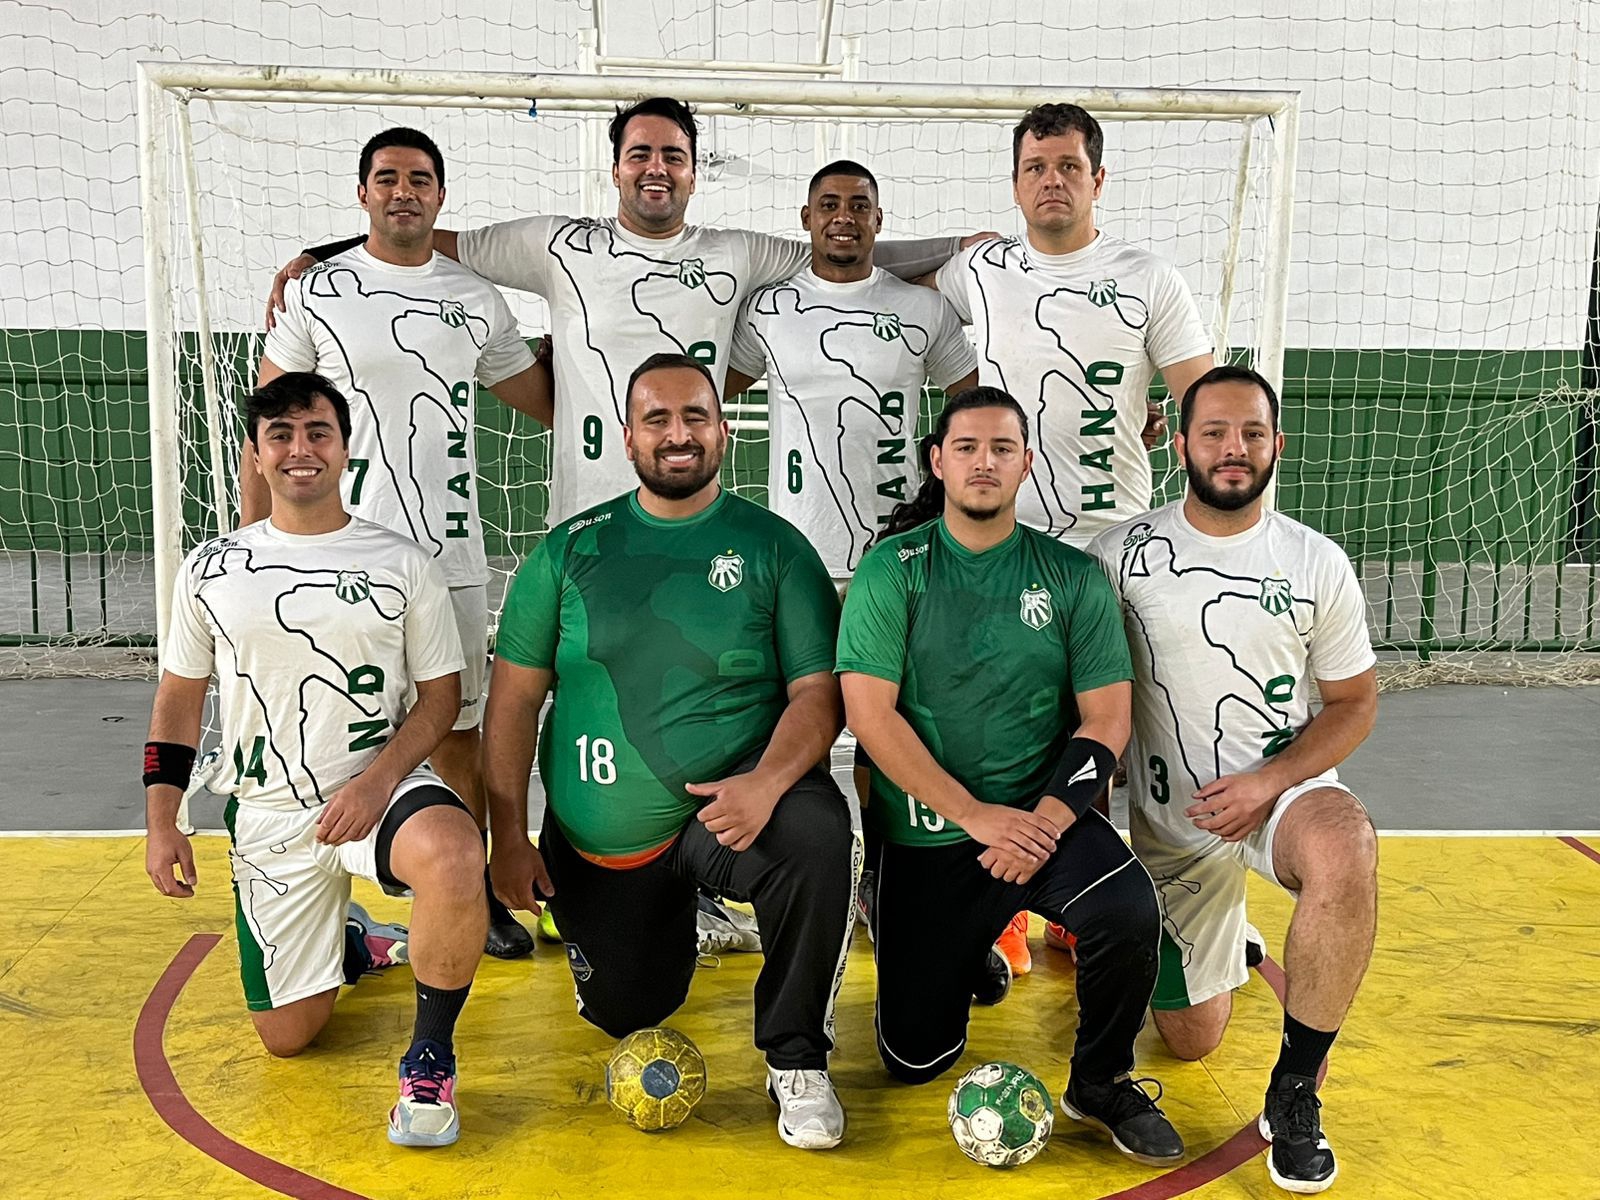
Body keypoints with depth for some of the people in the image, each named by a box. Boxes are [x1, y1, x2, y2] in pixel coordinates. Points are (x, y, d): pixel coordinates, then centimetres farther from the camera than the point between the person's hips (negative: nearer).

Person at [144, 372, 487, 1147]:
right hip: (268, 817, 3)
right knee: (285, 1036, 5)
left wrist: (378, 781, -17)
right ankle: (352, 945, 40)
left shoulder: (401, 563, -3)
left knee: (453, 857, -38)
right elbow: (179, 701, 10)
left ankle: (430, 1055, -14)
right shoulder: (211, 568, 3)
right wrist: (161, 824, 4)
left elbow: (441, 694, -2)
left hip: (378, 786, -2)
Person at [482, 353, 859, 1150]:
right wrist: (508, 837, -4)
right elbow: (514, 698, 2)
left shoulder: (774, 547, -4)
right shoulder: (571, 549, 0)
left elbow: (819, 692, -10)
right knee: (623, 1015, 13)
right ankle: (675, 924, 47)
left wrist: (768, 780, -29)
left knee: (817, 832, -34)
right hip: (597, 843, 3)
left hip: (726, 810, -2)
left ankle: (795, 1060, -12)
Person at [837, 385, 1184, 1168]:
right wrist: (975, 814, -16)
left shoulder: (1074, 576, 1)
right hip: (924, 837, 0)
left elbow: (1106, 719, -2)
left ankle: (1102, 1083, -1)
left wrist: (1045, 820, -17)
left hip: (1044, 817, 1)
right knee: (913, 1057, 3)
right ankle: (976, 956, 38)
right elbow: (868, 711, -12)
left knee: (1129, 910, -31)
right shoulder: (891, 570, -4)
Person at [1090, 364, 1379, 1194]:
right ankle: (1223, 936, 43)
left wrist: (1268, 782, -14)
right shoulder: (1122, 555, -6)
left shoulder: (1318, 563, -4)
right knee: (1191, 1038, 7)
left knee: (1347, 853, -38)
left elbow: (1353, 704, 1)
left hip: (1283, 788, 0)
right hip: (1170, 822, 1)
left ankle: (1294, 1091, -19)